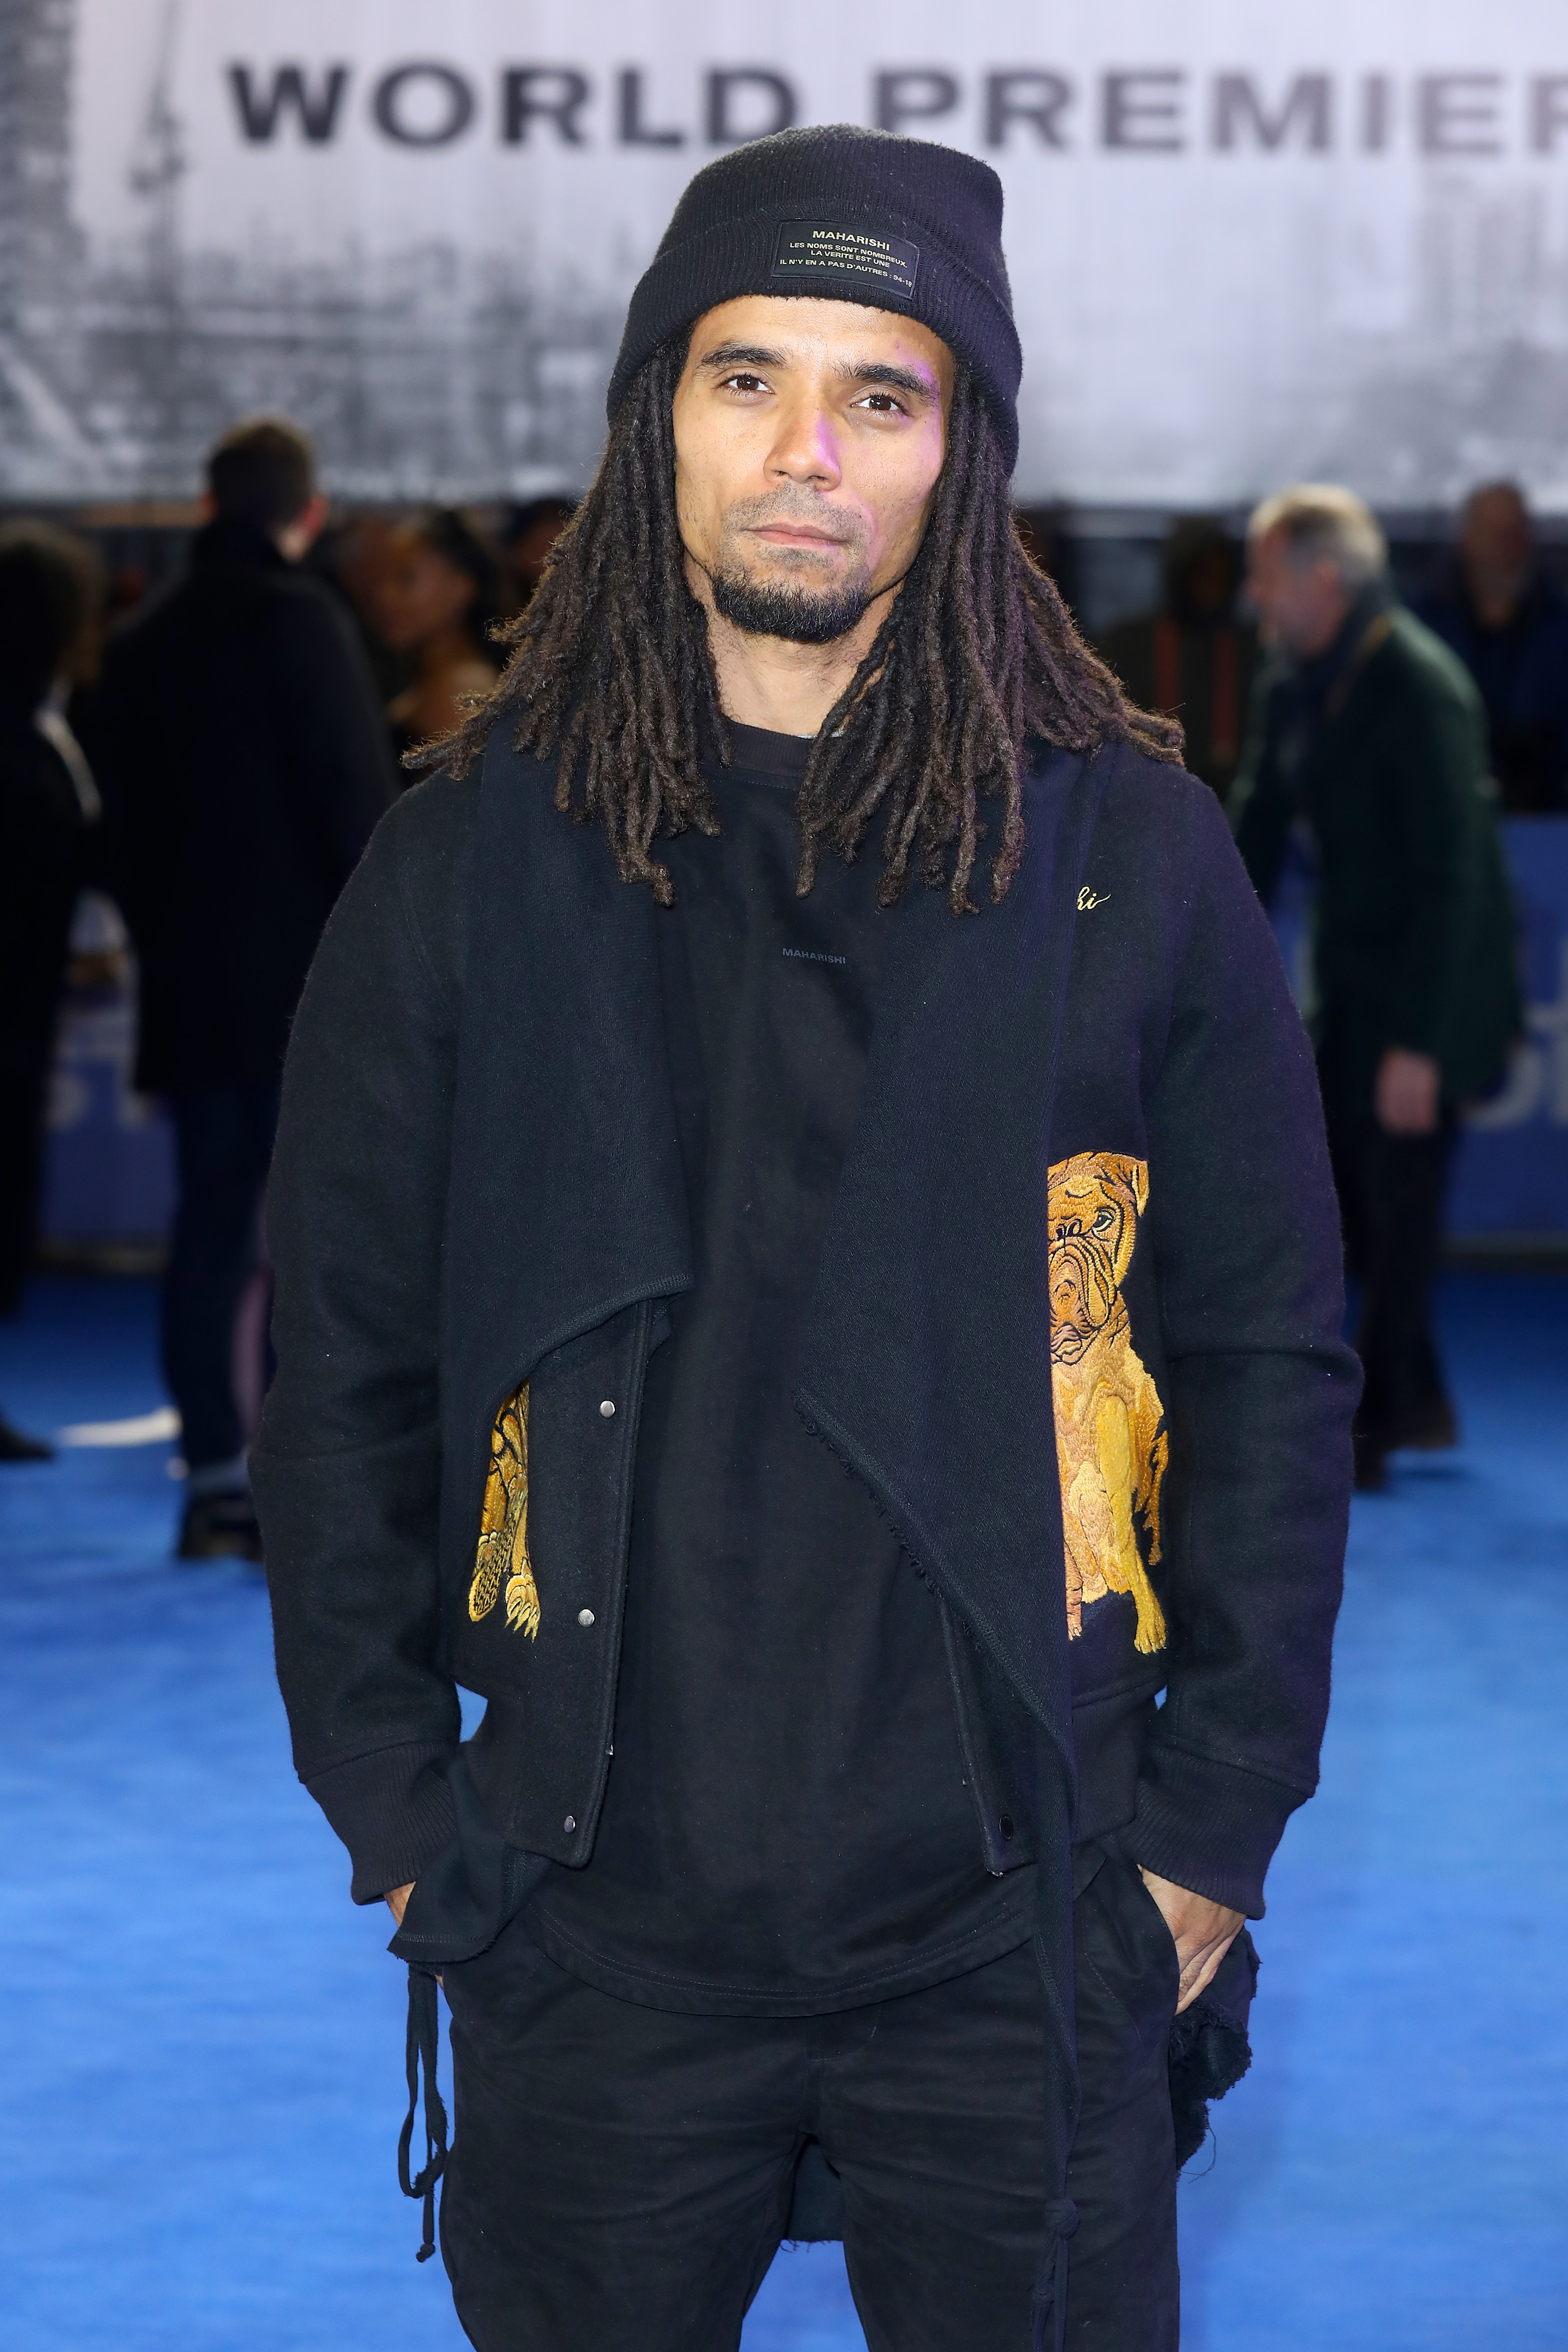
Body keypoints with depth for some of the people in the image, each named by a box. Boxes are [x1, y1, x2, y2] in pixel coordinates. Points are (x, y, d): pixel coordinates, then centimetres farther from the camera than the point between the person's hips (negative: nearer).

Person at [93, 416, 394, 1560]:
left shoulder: (142, 643, 11)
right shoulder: (301, 619, -9)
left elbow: (127, 829, 14)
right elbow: (357, 803, -12)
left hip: (193, 986, 6)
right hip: (308, 986, -6)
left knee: (211, 1230, 8)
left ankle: (216, 1476, 8)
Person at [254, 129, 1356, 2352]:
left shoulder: (1130, 853, 0)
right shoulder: (473, 861, 2)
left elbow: (1272, 1358, 3)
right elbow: (342, 1373, 6)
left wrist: (1215, 1827, 0)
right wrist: (402, 1817, 2)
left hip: (1021, 1927, 0)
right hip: (592, 1920, 1)